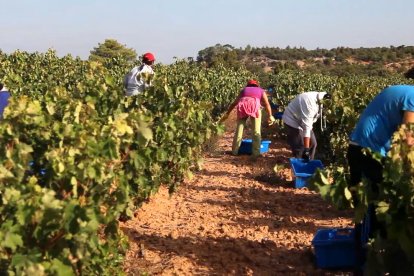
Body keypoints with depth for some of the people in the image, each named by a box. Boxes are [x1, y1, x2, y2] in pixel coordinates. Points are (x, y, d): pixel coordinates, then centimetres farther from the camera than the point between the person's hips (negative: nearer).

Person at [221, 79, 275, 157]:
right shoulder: (261, 91, 29)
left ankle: (234, 151, 11)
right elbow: (267, 104, 12)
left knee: (239, 128, 10)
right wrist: (270, 116, 5)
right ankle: (256, 152, 0)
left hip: (242, 105, 2)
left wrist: (227, 113, 35)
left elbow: (234, 103, 30)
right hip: (255, 105, -2)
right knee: (256, 130, 4)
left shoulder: (244, 90, 33)